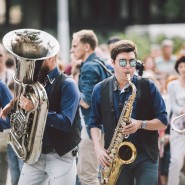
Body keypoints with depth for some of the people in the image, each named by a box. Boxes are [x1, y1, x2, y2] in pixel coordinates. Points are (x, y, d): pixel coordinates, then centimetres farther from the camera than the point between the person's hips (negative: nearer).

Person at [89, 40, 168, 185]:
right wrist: (98, 148, -4)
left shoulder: (148, 87, -1)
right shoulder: (100, 90, 4)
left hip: (146, 156, -2)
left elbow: (163, 122, 0)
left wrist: (140, 124, -17)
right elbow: (94, 122, 12)